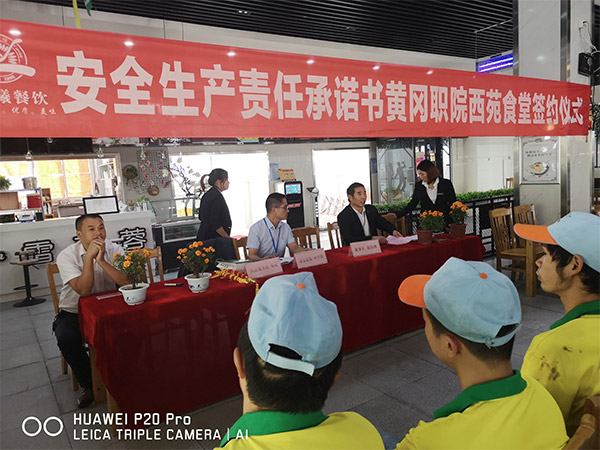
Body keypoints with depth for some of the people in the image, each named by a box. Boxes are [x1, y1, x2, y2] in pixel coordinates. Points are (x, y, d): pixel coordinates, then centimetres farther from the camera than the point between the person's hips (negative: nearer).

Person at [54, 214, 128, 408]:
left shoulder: (114, 250, -7)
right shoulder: (67, 256, -14)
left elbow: (127, 282, -22)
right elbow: (84, 290, -27)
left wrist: (101, 260, -30)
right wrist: (89, 256, -32)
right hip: (73, 312, -1)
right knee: (67, 339, -30)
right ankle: (88, 384, -4)